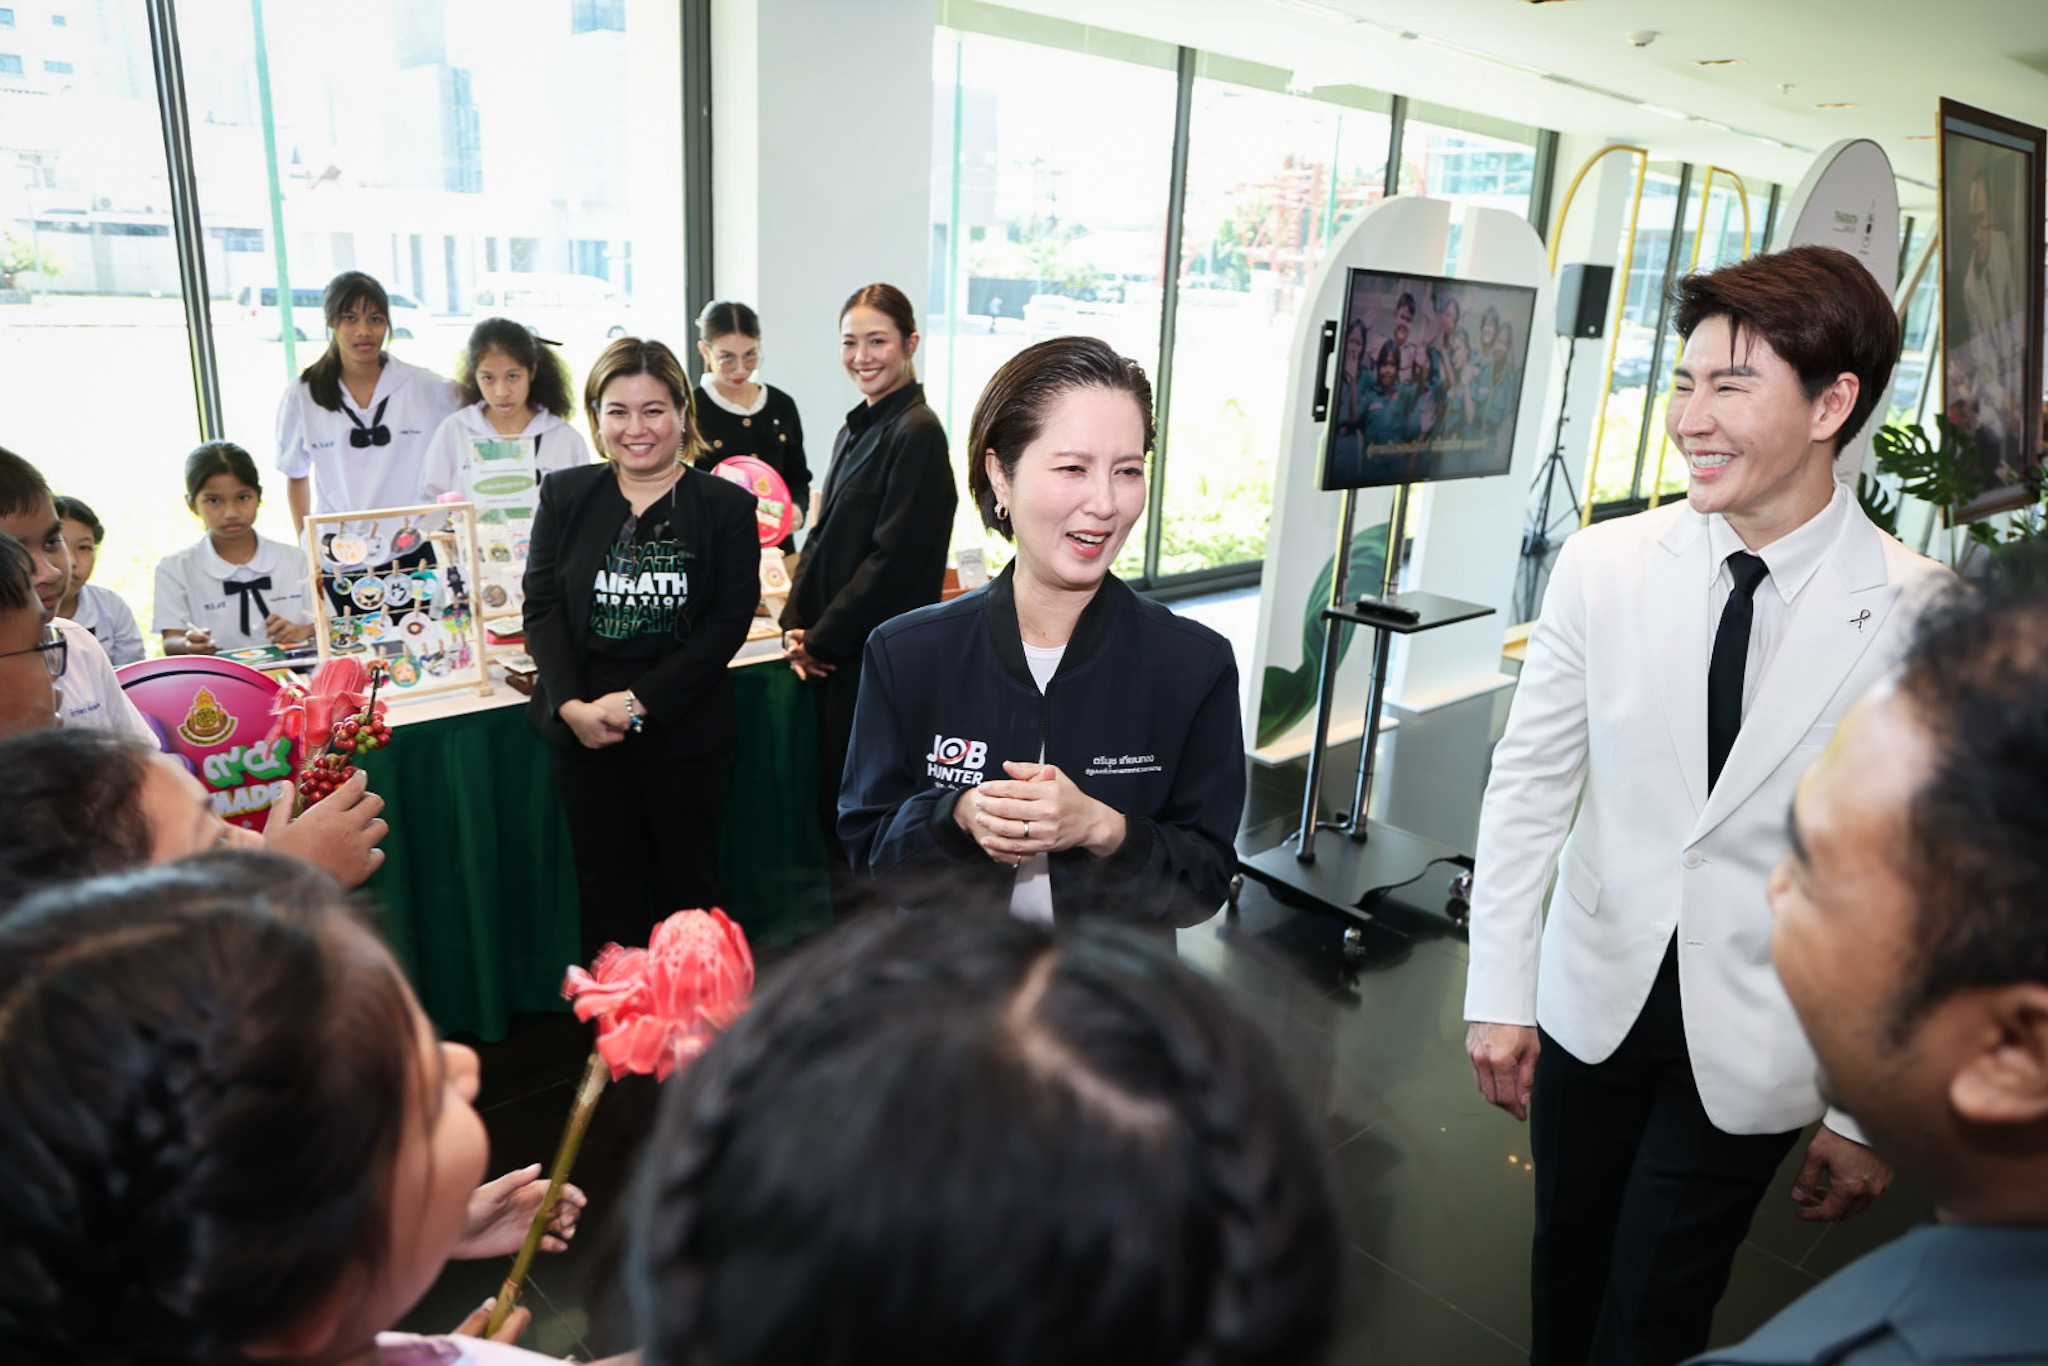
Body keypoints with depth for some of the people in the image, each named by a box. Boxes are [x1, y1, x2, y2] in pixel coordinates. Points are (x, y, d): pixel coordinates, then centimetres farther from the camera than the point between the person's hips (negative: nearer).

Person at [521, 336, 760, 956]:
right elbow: (542, 607, 2)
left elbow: (729, 622, -8)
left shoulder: (727, 506, -3)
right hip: (585, 728, 2)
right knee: (607, 890, 12)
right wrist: (572, 706, -13)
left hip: (684, 732, -2)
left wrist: (637, 702, -14)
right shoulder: (565, 496, 5)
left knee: (689, 885, 11)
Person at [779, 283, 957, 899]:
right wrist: (798, 624, 2)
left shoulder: (917, 432, -14)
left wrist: (823, 639, -13)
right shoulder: (856, 431, 14)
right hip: (834, 655, 9)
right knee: (836, 807, 16)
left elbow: (894, 557, -18)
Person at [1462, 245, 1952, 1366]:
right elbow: (1529, 784, -4)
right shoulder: (1604, 566, -10)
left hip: (1756, 1045, -2)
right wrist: (1500, 994, -5)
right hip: (1594, 999, 2)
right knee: (1566, 1266, 21)